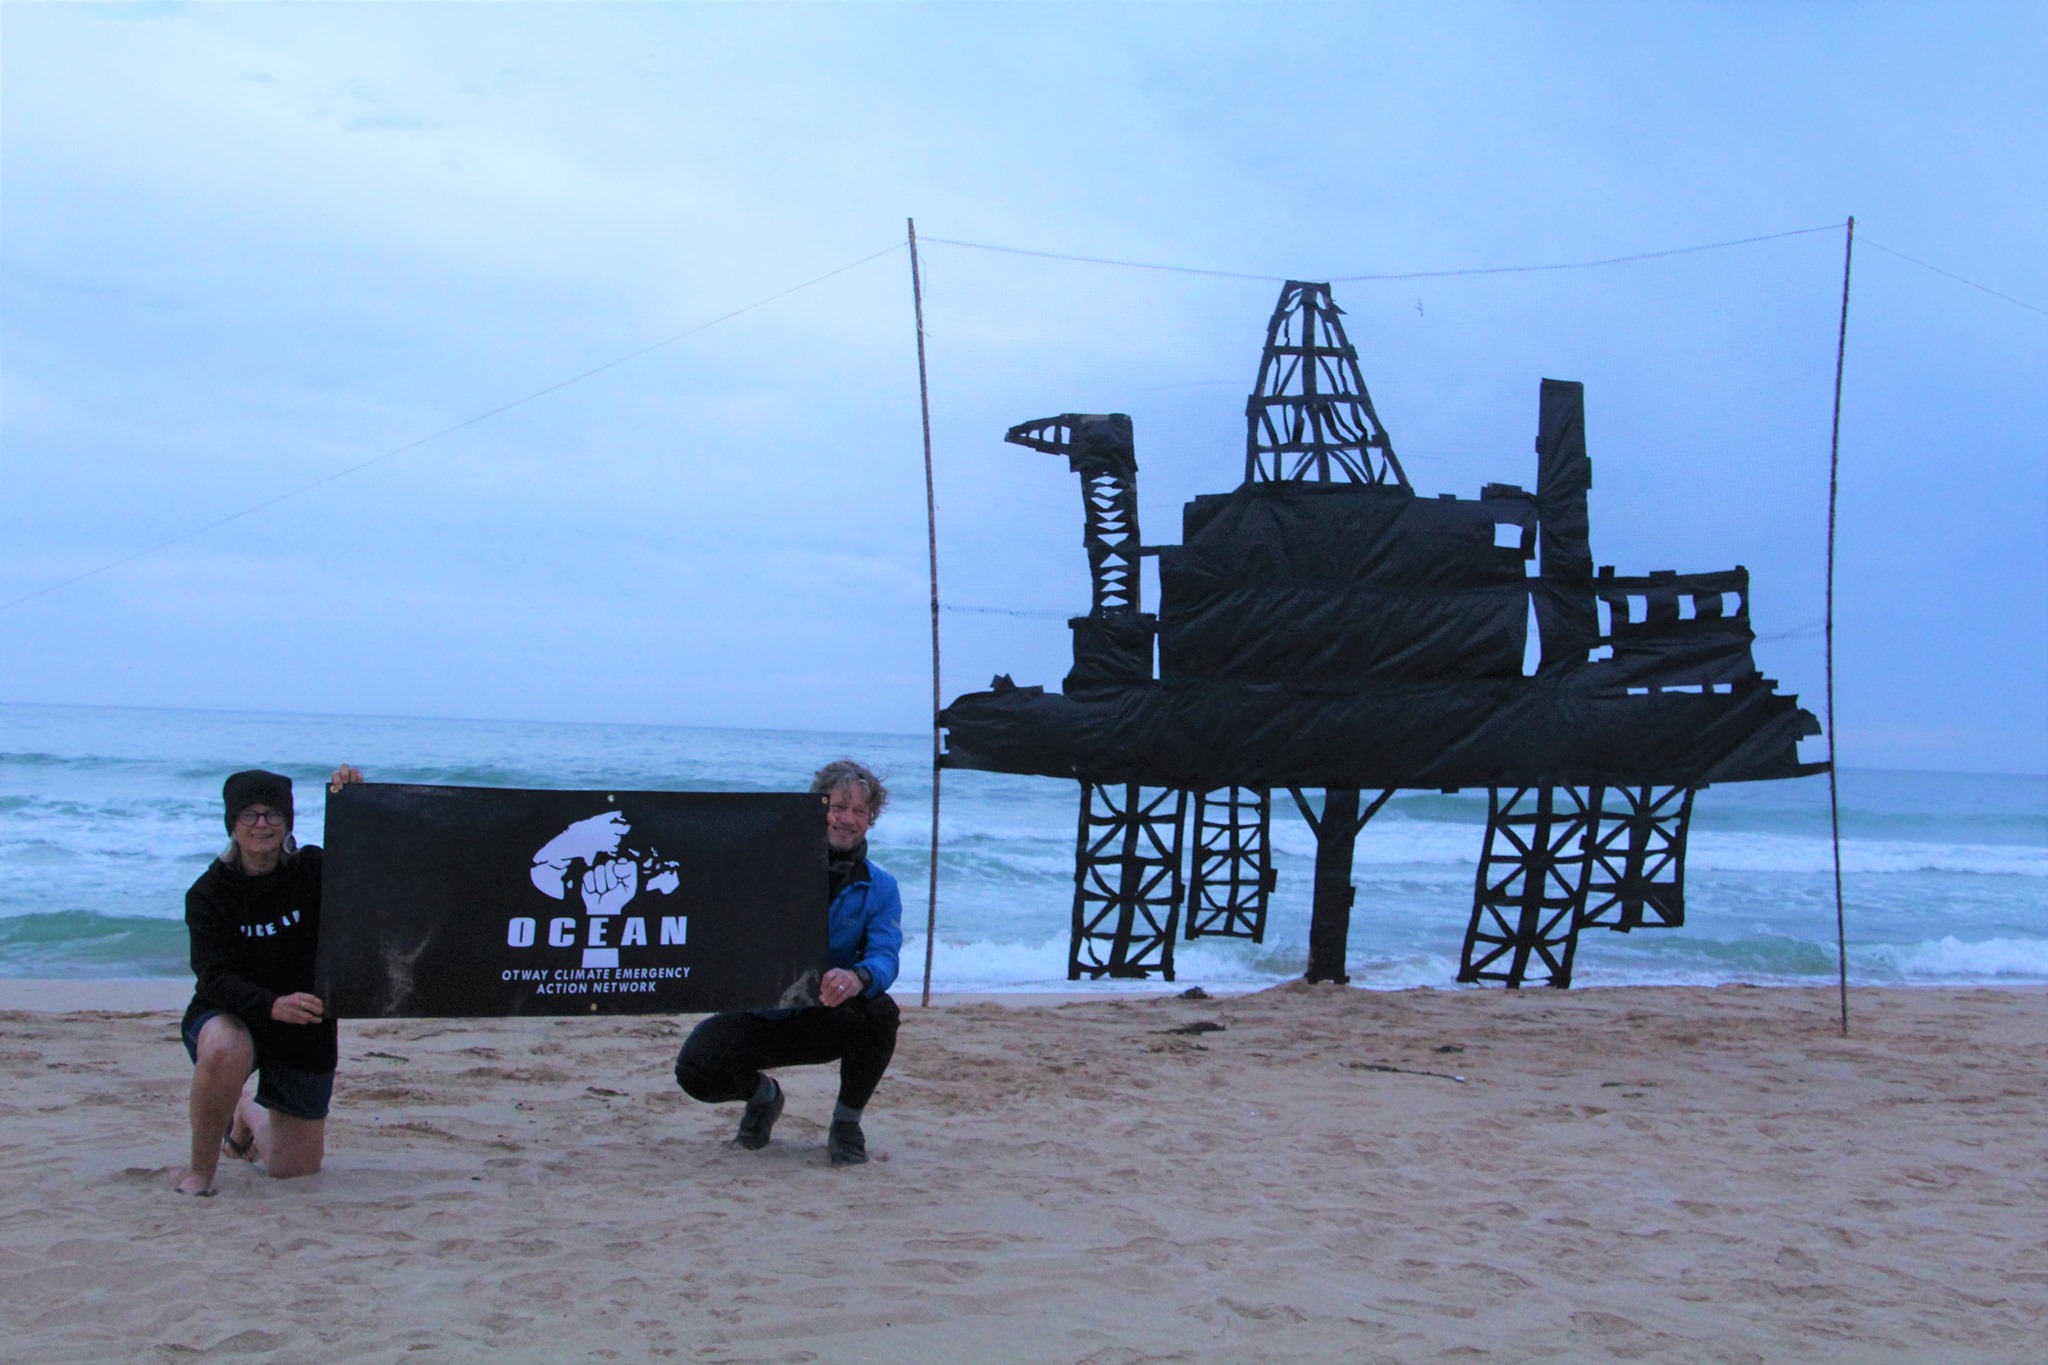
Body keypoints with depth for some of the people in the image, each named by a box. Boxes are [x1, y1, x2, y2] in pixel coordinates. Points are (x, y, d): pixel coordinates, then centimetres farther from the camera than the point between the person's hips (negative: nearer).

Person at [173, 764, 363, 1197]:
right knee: (225, 1051, -41)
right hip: (227, 1017, -2)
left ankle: (247, 1119, 44)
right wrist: (272, 1005, -42)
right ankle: (200, 1169, -18)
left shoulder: (315, 871, -8)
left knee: (296, 1168, 8)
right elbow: (215, 978, -23)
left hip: (305, 1031, 3)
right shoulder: (208, 893, -13)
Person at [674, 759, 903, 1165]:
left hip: (825, 1021, 0)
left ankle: (847, 1124, -6)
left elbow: (884, 955, -19)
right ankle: (761, 1094, 15)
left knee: (881, 1011, -32)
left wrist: (859, 977, -43)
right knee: (694, 1069, -24)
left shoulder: (879, 888, -2)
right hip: (760, 1013, 0)